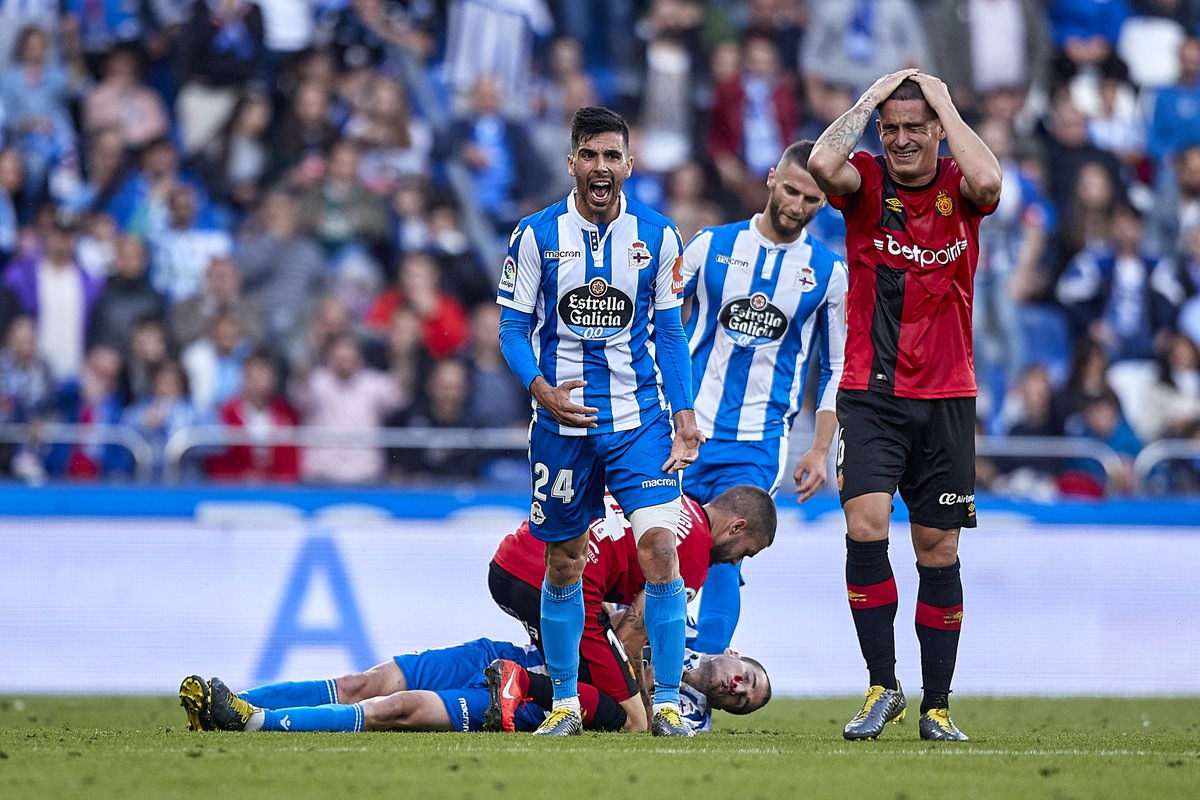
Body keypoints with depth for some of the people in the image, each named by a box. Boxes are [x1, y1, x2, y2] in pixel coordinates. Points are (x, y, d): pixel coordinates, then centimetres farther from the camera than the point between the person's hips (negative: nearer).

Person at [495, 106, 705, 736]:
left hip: (638, 422, 0)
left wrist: (685, 414, -1)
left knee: (659, 546, -15)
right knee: (562, 564, 8)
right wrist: (543, 389, -16)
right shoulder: (537, 235, -2)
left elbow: (669, 332, 9)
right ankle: (564, 703, 22)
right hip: (562, 423, 0)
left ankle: (668, 703, -9)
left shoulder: (657, 236, 2)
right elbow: (513, 330, 2)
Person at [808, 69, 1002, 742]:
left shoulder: (959, 189, 1)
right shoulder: (866, 182, 0)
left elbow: (988, 181, -24)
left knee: (939, 549, 5)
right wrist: (872, 96, -11)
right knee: (865, 525, -18)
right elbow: (822, 164, -22)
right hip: (871, 394, -1)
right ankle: (882, 687, -8)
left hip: (947, 397, 1)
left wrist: (943, 100, -14)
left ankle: (937, 705, 14)